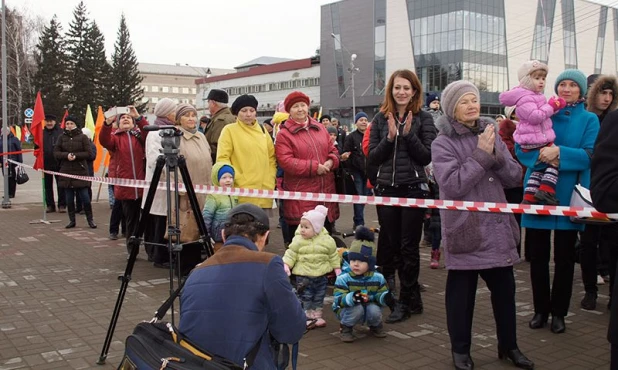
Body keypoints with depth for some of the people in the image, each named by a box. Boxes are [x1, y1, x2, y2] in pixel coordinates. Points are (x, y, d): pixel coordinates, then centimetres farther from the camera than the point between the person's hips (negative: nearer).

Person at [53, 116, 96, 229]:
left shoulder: (83, 137, 0)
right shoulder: (62, 138, 9)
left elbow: (88, 153, -4)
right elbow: (56, 153, 3)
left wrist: (76, 156, -18)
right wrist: (66, 155, -15)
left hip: (80, 171, -3)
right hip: (66, 172, 3)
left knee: (85, 197, -3)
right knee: (69, 198, 7)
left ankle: (90, 219, 9)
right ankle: (72, 220, 17)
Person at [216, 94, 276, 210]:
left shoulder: (262, 130, 15)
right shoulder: (229, 130, 0)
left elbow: (271, 157, 17)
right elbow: (222, 159, -6)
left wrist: (269, 182, 4)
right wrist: (240, 180, -14)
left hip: (264, 194, 5)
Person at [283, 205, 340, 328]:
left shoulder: (327, 240, -7)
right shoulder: (298, 240, -8)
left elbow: (333, 255, 4)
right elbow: (291, 253, -3)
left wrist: (337, 268, 5)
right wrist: (286, 264, -16)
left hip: (321, 274, 1)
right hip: (303, 274, -1)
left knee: (319, 297, 13)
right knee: (306, 297, 4)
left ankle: (317, 315, 28)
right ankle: (308, 317, 17)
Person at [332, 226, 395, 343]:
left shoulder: (378, 278, -6)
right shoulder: (343, 278, -16)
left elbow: (380, 294, 1)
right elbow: (338, 299, -20)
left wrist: (386, 298, -24)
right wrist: (351, 298, -40)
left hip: (370, 308, 3)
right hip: (348, 310, -3)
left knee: (374, 310, -28)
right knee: (357, 308, -34)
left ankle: (375, 325, 9)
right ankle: (346, 327, -4)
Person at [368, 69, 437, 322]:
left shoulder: (423, 118, -1)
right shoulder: (381, 119, 7)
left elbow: (427, 156, -7)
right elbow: (372, 157, 2)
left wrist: (409, 134, -16)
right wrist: (390, 137, -12)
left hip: (413, 189, -3)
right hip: (386, 188, 3)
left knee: (409, 247, 2)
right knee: (390, 245, 9)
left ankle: (406, 302, 13)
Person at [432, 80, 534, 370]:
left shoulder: (491, 134, 9)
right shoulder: (443, 144, -7)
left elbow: (514, 177, 5)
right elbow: (452, 186, -19)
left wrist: (495, 155, -13)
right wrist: (480, 155, -20)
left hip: (497, 227, 5)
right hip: (464, 229, -5)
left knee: (505, 289, 13)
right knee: (462, 293, 7)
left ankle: (508, 346, 31)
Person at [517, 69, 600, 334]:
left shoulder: (589, 120, 3)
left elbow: (590, 155, -10)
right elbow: (521, 148, -2)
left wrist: (559, 152, -24)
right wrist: (542, 156, -21)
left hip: (568, 196, -1)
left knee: (564, 257, 6)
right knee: (537, 255, 6)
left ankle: (559, 312, 19)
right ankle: (540, 309, 20)